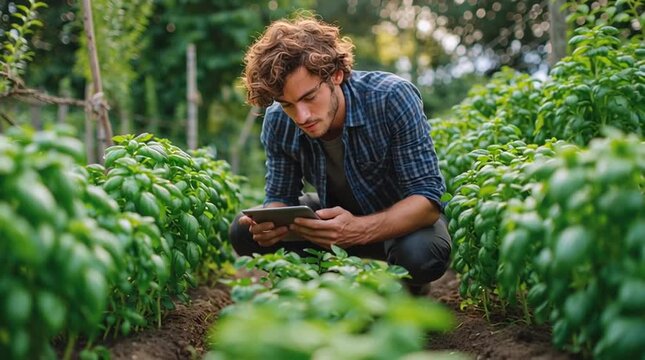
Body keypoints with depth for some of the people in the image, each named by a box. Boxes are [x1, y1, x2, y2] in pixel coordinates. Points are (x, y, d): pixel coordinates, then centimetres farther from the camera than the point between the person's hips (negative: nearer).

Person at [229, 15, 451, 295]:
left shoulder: (392, 98, -30)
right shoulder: (277, 122, -17)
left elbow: (428, 198, -30)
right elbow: (280, 197, -6)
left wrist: (360, 230, -48)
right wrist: (271, 223, -32)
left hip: (403, 219, -3)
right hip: (334, 215, 4)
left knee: (418, 254, -37)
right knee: (244, 233, -14)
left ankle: (405, 296, 1)